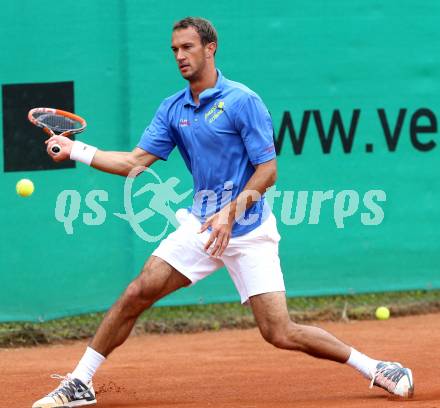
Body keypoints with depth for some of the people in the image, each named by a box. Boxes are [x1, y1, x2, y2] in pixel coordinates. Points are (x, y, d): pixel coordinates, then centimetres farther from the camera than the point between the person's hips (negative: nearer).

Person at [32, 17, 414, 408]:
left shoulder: (243, 101, -12)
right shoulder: (173, 109, 6)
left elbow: (267, 172, -13)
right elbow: (136, 161, 3)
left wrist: (230, 213, -24)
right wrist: (76, 150, -5)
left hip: (249, 233, -5)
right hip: (201, 225, 5)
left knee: (280, 334, -12)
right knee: (137, 293, -7)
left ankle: (376, 369, 3)